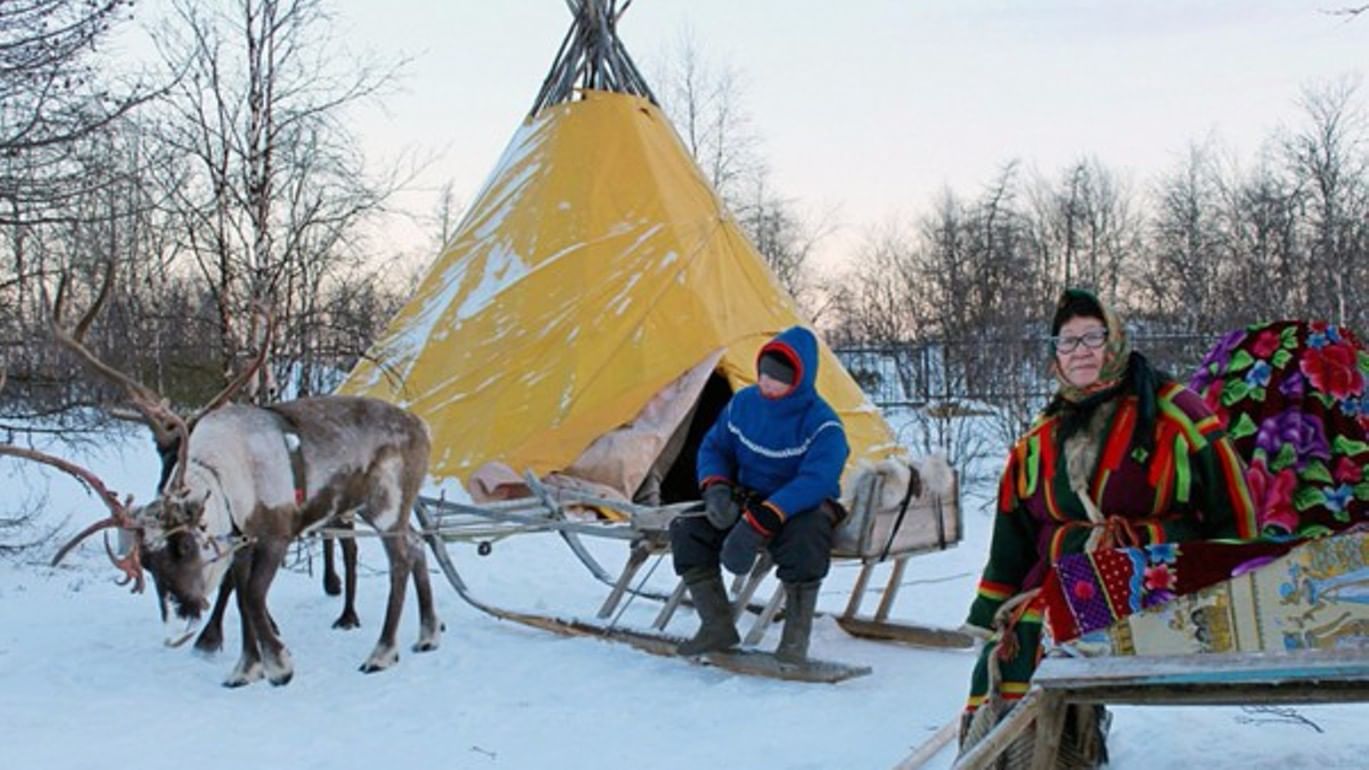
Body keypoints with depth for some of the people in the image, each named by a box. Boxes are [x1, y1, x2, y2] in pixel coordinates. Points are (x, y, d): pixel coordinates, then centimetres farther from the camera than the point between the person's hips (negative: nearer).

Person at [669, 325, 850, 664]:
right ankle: (717, 626, -4)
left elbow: (815, 482, -33)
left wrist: (760, 522, -44)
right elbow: (714, 448, 11)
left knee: (803, 539, -41)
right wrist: (716, 488, -14)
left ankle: (795, 640, -25)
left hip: (802, 508, -5)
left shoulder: (822, 424, -20)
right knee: (686, 530, -15)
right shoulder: (743, 403, -1)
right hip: (749, 501, 6)